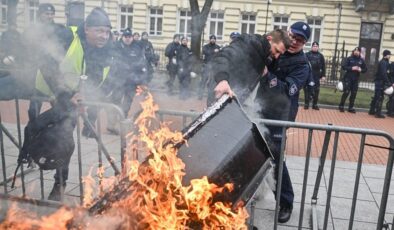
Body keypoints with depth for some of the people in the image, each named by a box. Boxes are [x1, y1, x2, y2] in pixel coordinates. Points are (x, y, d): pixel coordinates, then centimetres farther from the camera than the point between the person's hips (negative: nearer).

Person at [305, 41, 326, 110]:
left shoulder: (320, 56, 9)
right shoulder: (307, 54, 4)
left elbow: (323, 66, 8)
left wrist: (323, 75, 1)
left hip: (317, 76, 1)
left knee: (316, 90, 2)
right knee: (307, 89, 1)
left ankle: (315, 104, 12)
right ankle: (306, 104, 10)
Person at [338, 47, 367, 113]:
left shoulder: (361, 60, 7)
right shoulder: (349, 58, -1)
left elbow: (365, 69, 11)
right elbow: (343, 66, -8)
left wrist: (360, 70, -10)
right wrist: (351, 68, -19)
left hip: (356, 80, 4)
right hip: (348, 78, -3)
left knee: (354, 94, 5)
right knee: (346, 92, -7)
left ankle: (351, 108, 14)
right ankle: (341, 106, 5)